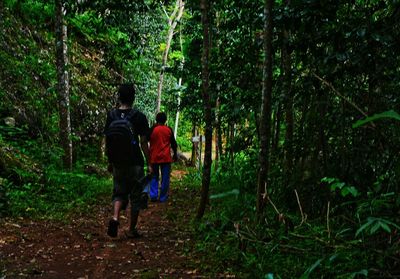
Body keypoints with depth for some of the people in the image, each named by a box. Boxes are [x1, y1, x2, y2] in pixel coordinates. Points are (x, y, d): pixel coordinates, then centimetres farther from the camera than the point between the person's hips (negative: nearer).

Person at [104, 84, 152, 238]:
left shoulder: (111, 115, 1)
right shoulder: (139, 117, -9)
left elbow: (107, 140, 5)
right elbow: (143, 142, -9)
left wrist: (109, 161, 15)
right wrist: (149, 164, -2)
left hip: (117, 163, 3)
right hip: (135, 162, -3)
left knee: (119, 193, 16)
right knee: (135, 196, 9)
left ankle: (115, 217, -10)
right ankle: (132, 230, 15)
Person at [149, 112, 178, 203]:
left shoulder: (152, 129, -1)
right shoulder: (168, 130, 0)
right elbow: (173, 143, 6)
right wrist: (175, 154, 18)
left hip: (154, 157, 1)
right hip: (166, 157, -1)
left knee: (154, 177, 11)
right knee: (165, 178, 5)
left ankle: (153, 196, 2)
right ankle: (163, 197, 5)